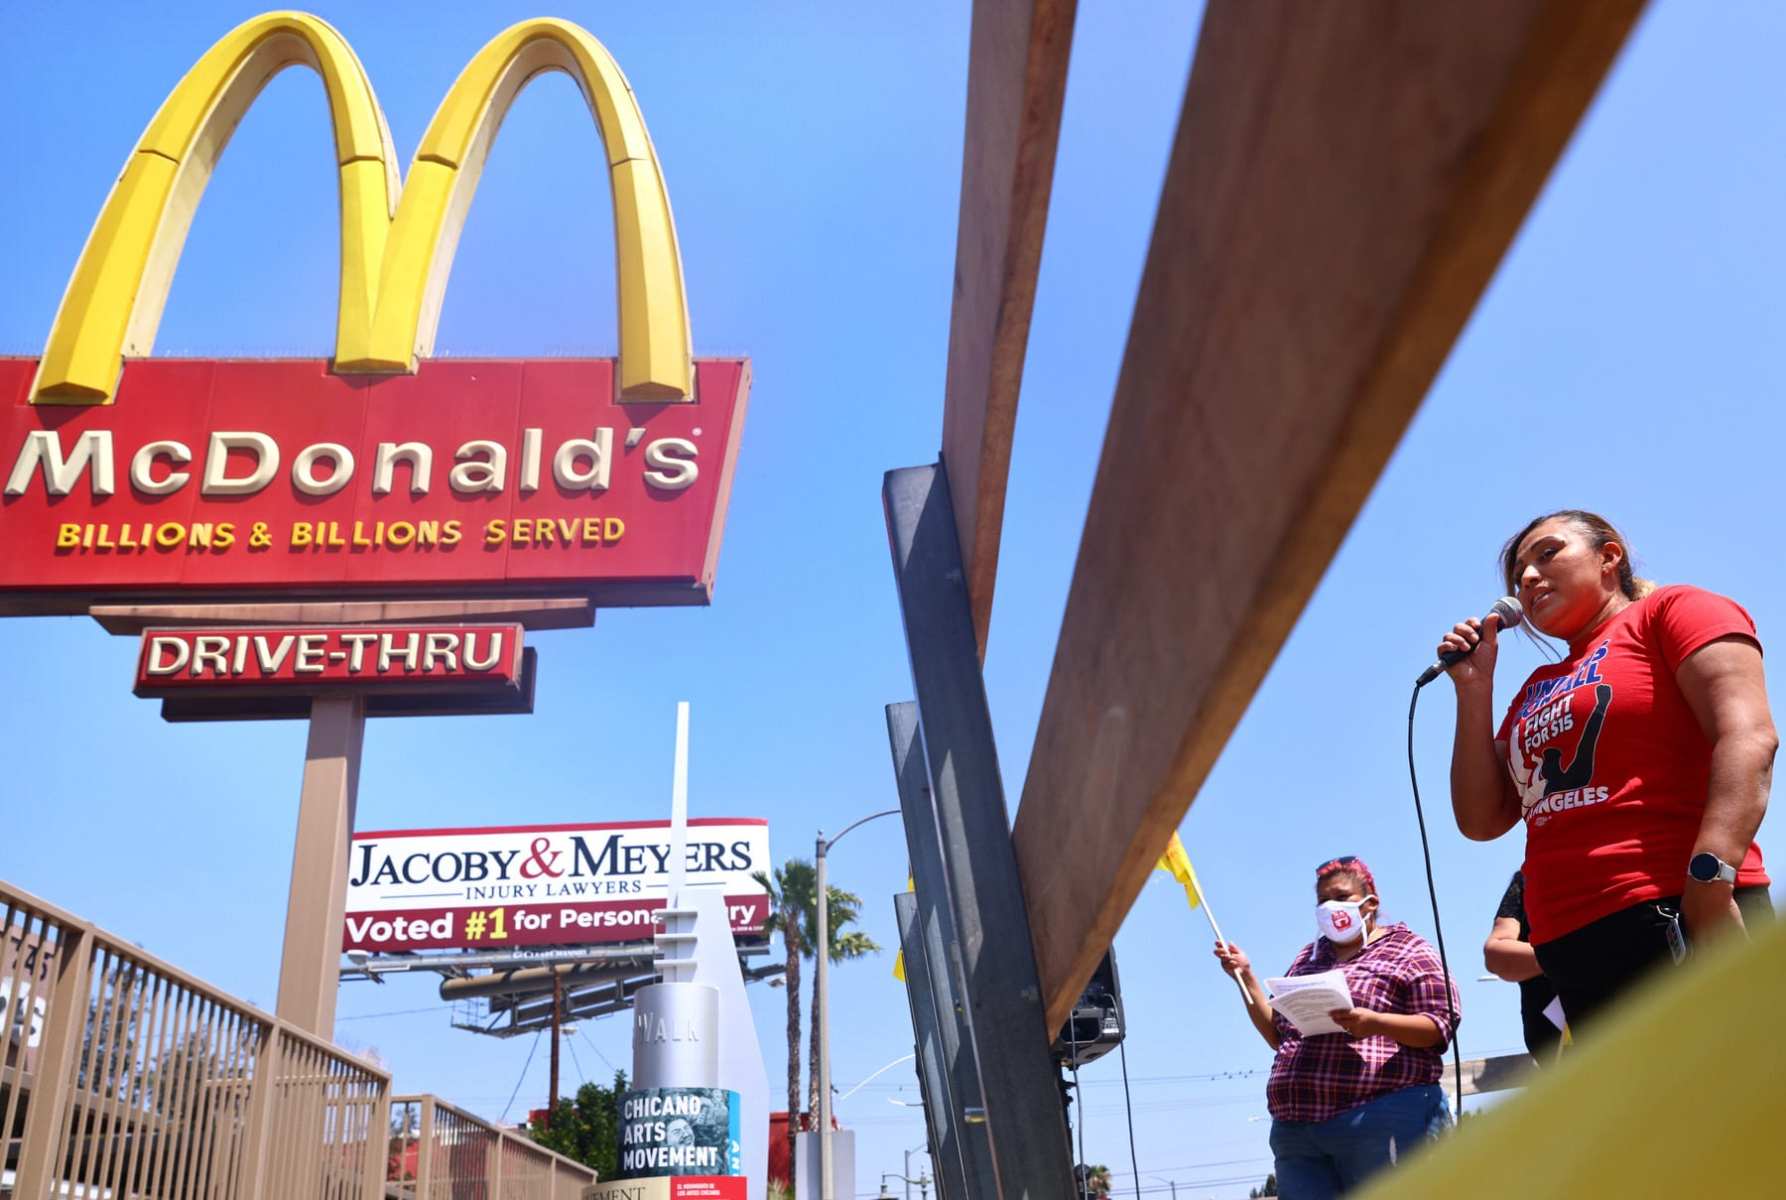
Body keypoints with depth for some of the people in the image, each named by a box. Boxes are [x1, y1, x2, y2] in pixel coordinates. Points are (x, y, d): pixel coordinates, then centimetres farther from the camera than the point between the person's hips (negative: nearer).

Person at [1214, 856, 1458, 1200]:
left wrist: (1376, 1023, -20)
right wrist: (1246, 978, 13)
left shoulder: (1407, 949, 7)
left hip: (1383, 1120, -5)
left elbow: (1440, 1025, -4)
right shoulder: (1308, 957, 23)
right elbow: (1279, 1036, 25)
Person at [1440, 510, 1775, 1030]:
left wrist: (1711, 879, -24)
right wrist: (1473, 688, 12)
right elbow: (1481, 820, 18)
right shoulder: (1536, 689, 25)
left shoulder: (1673, 612, 6)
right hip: (1571, 949, 7)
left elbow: (1749, 735, -11)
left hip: (1676, 919, -7)